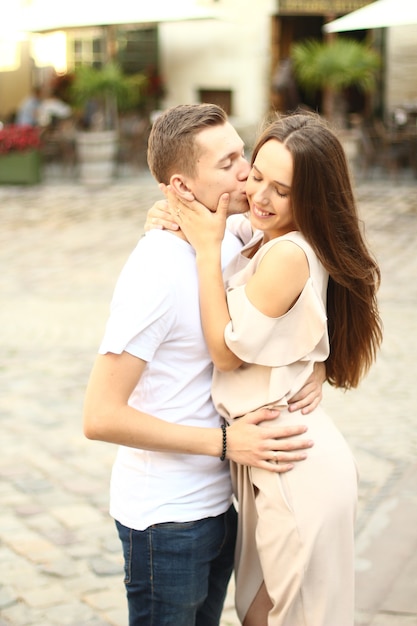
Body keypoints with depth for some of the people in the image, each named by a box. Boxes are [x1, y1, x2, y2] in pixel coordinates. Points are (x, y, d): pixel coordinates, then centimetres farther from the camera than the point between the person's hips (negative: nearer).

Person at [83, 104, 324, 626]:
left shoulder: (229, 245, 1)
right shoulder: (158, 270, -23)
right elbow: (101, 416, -25)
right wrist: (226, 442, -23)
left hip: (219, 501, 8)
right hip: (166, 519, -8)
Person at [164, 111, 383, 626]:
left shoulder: (288, 256, -23)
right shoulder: (269, 242, 5)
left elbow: (227, 350, -16)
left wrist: (208, 249, -17)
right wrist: (174, 223, 2)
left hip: (294, 466, -10)